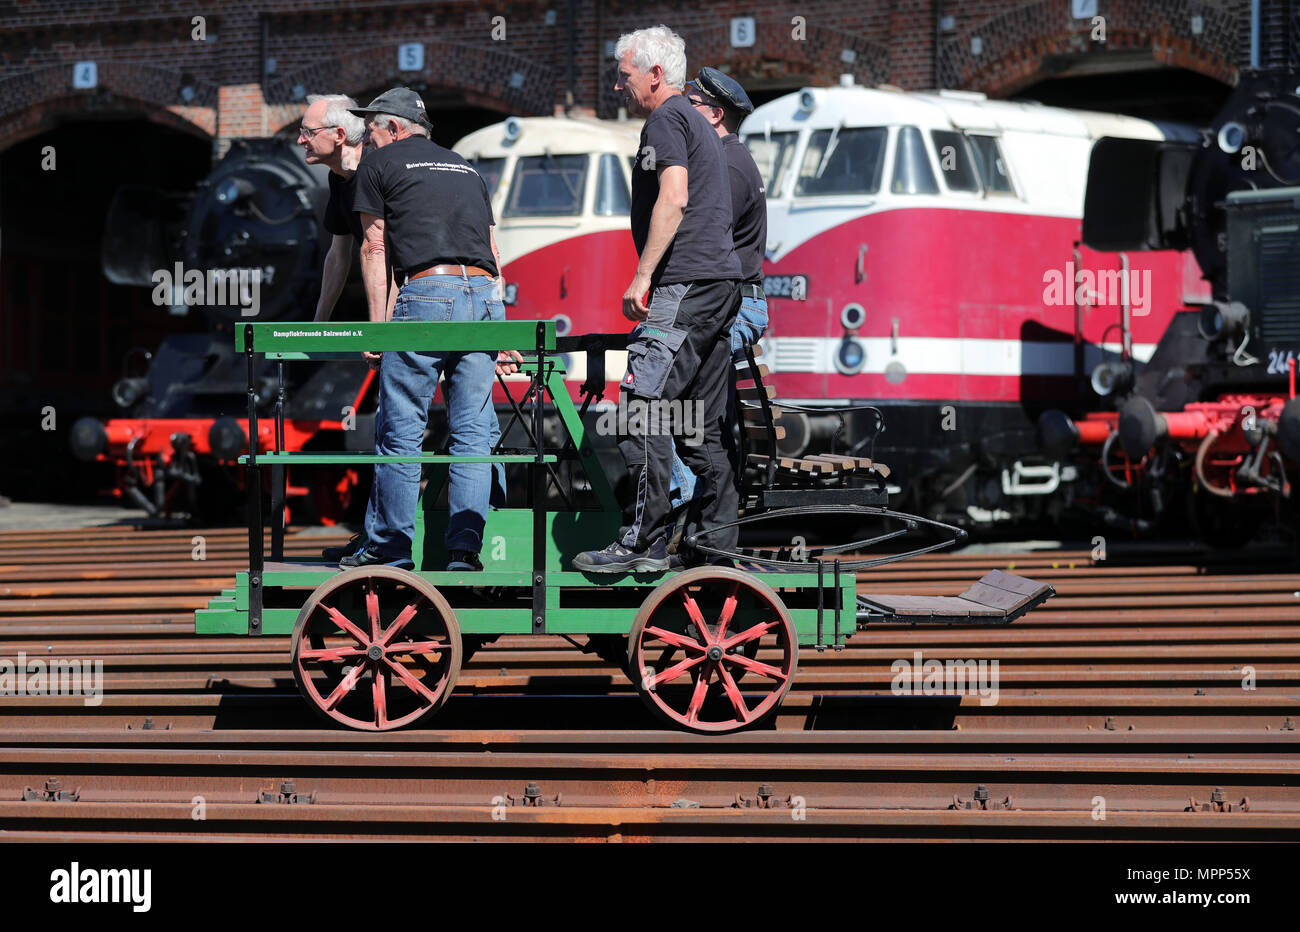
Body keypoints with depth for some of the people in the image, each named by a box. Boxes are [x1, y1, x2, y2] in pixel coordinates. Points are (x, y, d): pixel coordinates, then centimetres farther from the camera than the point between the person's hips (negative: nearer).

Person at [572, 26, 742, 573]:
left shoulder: (666, 121, -5)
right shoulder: (699, 124, 25)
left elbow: (674, 198, -18)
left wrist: (642, 276, -19)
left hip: (686, 283, -10)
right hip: (722, 282, 10)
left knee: (641, 410, -12)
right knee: (702, 424, 11)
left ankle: (643, 543, -15)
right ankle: (719, 542, 10)